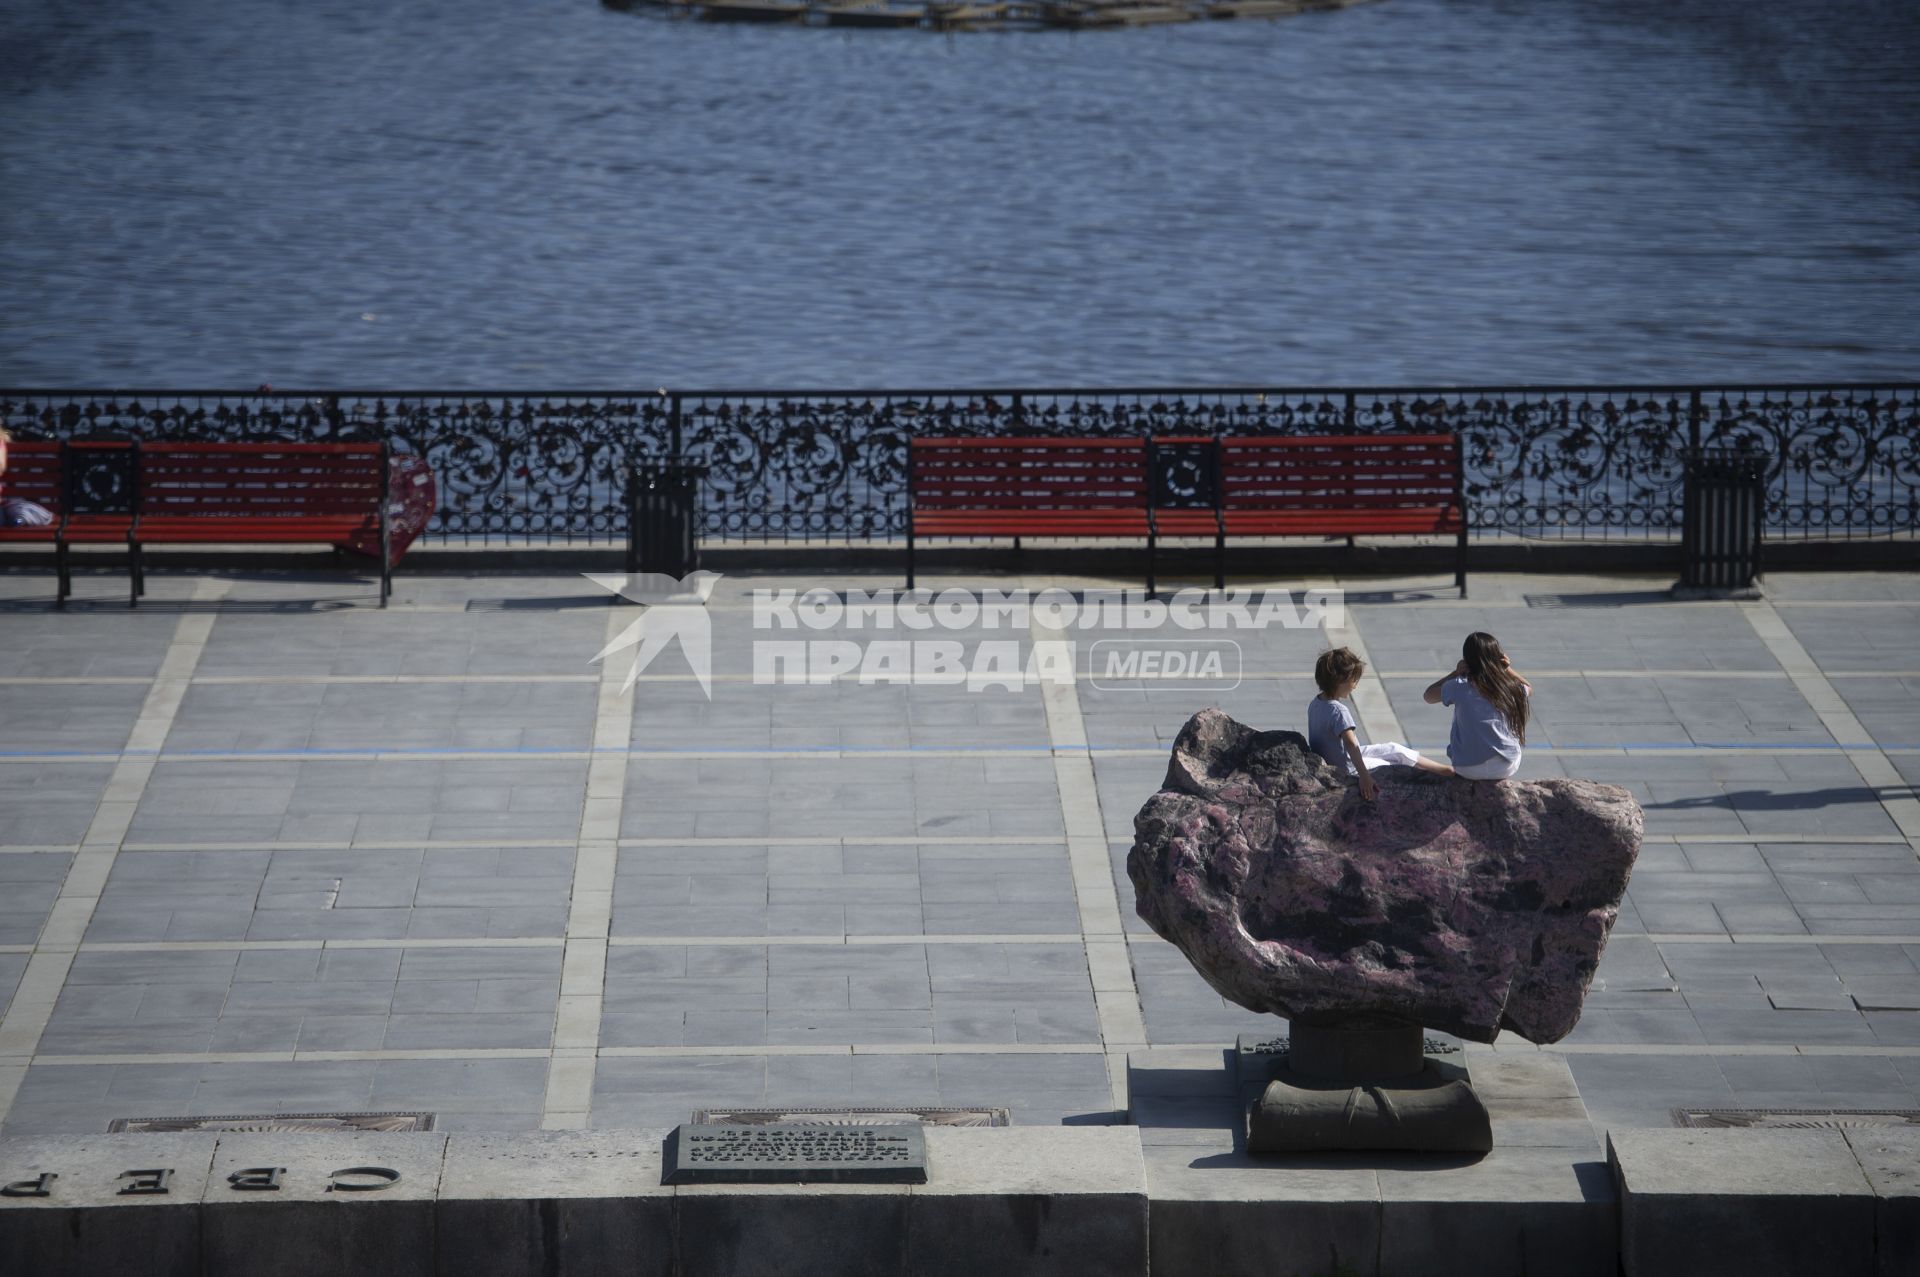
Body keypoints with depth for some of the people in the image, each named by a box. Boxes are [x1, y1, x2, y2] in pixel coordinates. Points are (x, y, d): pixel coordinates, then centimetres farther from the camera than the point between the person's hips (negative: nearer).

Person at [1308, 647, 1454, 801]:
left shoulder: (1316, 703, -1)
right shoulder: (1338, 711, -31)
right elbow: (1350, 744, -41)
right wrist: (1364, 776, -49)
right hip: (1349, 768, -10)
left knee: (1393, 748, 16)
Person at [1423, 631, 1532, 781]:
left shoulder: (1460, 687, -15)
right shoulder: (1511, 687, -8)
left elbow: (1429, 695, 4)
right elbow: (1529, 689, 17)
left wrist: (1456, 672, 3)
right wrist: (1508, 669, 7)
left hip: (1469, 770, -1)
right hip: (1507, 768, 1)